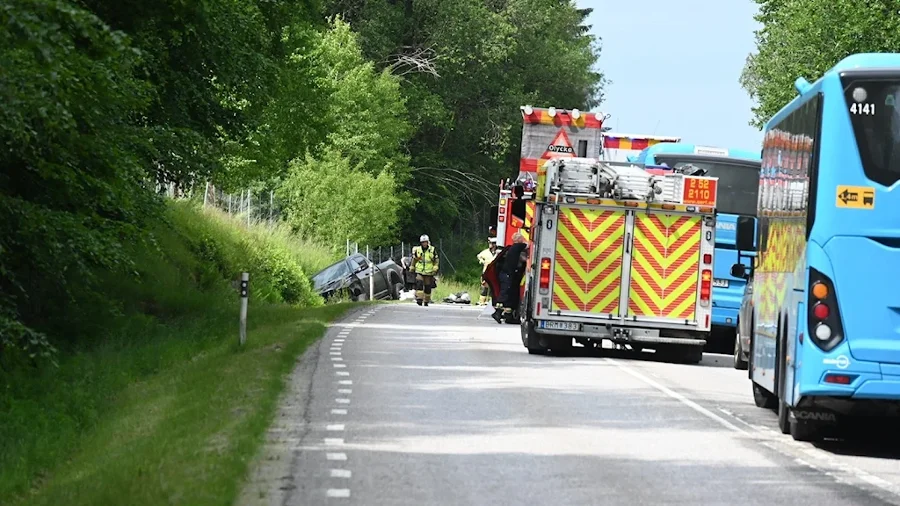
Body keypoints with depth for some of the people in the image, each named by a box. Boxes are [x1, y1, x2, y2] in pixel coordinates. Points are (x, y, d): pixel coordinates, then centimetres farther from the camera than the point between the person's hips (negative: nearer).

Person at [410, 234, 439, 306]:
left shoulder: (432, 250, 2)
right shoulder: (417, 250, 4)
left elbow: (436, 260, 8)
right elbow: (414, 260, 16)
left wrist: (435, 268, -3)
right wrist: (412, 268, 17)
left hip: (429, 272, 0)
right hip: (419, 271, 0)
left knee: (427, 287, 4)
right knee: (419, 284, -20)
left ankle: (426, 301, 17)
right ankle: (419, 299, -23)